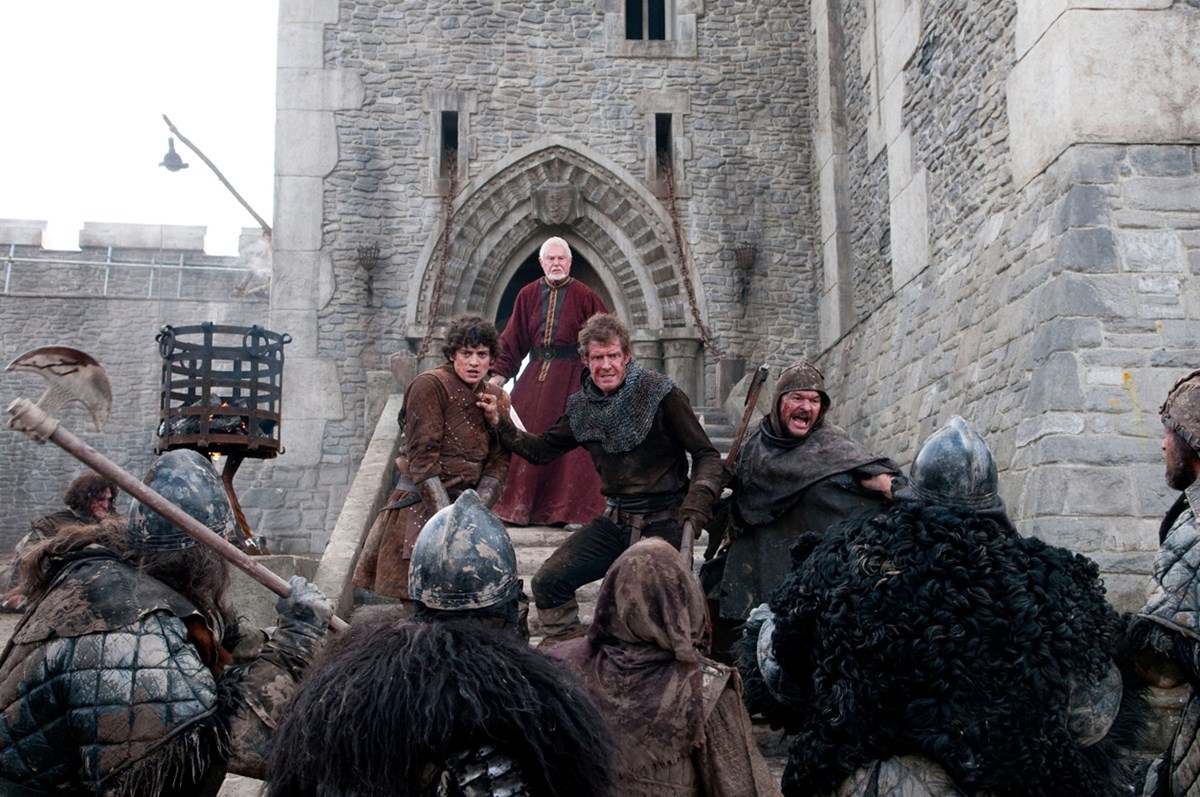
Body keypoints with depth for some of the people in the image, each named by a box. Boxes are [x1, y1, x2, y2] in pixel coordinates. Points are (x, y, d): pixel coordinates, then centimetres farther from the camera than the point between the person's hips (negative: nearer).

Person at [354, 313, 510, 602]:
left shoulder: (494, 397, 11)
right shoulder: (430, 385, -9)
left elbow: (499, 459, 7)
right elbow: (422, 455, -14)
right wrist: (446, 515, -18)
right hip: (421, 505, -6)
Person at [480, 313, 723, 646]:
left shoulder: (660, 394, -12)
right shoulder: (582, 406, 5)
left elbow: (706, 455, -10)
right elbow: (542, 449, 15)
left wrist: (695, 510, -23)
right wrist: (500, 422, 2)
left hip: (664, 526, -5)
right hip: (615, 522, 5)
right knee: (549, 581, -4)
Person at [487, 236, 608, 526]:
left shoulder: (584, 296, -1)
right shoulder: (528, 295, 8)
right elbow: (512, 339, 8)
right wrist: (499, 374, 0)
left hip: (570, 377, -3)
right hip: (535, 374, 3)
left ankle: (561, 510, 3)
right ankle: (520, 507, 11)